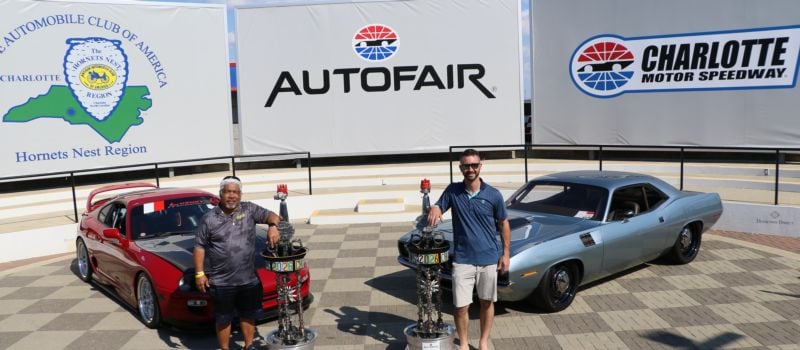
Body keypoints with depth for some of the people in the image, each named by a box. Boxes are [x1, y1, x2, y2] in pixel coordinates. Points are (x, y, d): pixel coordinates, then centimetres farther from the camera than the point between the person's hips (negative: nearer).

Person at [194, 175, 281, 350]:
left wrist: (273, 226, -27)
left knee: (249, 315, 16)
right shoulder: (209, 218, -2)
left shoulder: (249, 209, 1)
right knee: (223, 319, 8)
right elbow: (199, 246, 1)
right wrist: (199, 273, -5)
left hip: (249, 278, 2)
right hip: (222, 282, -2)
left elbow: (271, 215, -3)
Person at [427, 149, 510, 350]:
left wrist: (505, 254, 2)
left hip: (489, 258, 0)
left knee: (487, 302, 14)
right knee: (461, 306, 1)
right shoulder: (453, 190, -3)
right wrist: (434, 209, -19)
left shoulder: (493, 195, -6)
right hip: (462, 259, 0)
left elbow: (503, 224, 4)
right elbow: (438, 207, 6)